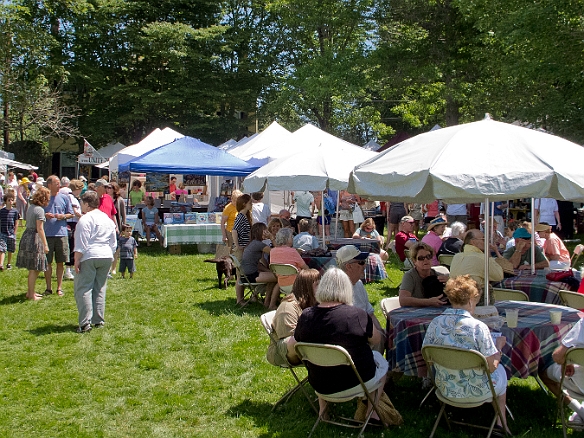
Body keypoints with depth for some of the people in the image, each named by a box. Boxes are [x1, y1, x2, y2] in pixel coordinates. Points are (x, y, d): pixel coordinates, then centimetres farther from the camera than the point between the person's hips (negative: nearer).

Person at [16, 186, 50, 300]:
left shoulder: (31, 207, 12)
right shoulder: (39, 210, -15)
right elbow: (40, 229, -18)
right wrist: (45, 244, -15)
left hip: (27, 236, 9)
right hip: (34, 239, -9)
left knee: (33, 269, 17)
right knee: (34, 269, 0)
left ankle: (30, 292, 25)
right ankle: (31, 295, 7)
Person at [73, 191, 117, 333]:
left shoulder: (84, 220, -9)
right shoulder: (108, 219, 14)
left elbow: (81, 244, -13)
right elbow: (113, 243, 17)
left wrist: (77, 261, -10)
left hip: (89, 257, -7)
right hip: (106, 257, 7)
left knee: (83, 289, -4)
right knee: (100, 289, 13)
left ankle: (85, 322, -10)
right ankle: (99, 320, 14)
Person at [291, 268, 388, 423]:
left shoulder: (306, 316, -13)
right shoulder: (357, 315, -21)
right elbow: (376, 340, -4)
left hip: (320, 386, 3)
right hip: (357, 383, -3)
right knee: (381, 361, 27)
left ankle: (323, 410, 39)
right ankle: (370, 412, 27)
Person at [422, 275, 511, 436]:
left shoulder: (435, 323, -13)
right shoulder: (478, 327, -25)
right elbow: (491, 366, -19)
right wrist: (499, 345, -1)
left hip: (445, 389, 4)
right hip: (477, 392, -4)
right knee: (500, 370, 32)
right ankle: (501, 421, 44)